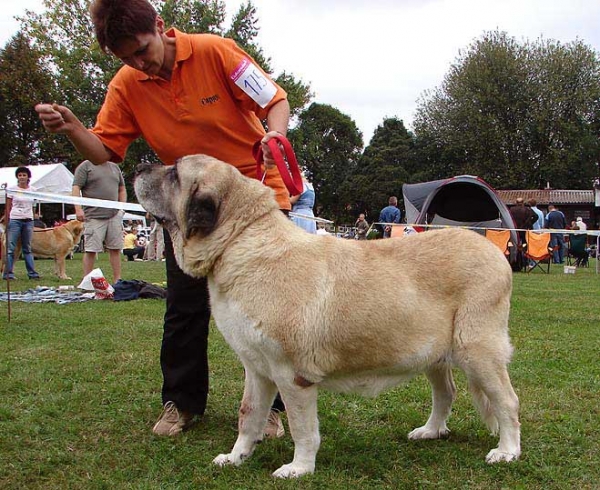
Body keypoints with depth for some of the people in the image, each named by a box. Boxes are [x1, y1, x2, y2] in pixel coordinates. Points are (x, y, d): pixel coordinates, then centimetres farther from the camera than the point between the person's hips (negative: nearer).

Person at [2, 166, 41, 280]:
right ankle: (8, 273, -2)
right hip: (14, 220, -3)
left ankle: (32, 273, 7)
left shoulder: (32, 190, 7)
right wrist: (6, 221, -3)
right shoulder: (12, 189, 1)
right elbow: (8, 207, 2)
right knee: (10, 248, -4)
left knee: (27, 248, 8)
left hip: (28, 220, 3)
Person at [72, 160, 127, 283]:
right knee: (90, 250, -5)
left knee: (115, 249, 4)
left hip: (114, 215, 5)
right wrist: (78, 209, -16)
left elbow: (122, 189, 25)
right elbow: (76, 188, -6)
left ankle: (117, 280, 9)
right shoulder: (85, 166, 1)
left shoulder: (115, 167, 19)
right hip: (94, 216, -5)